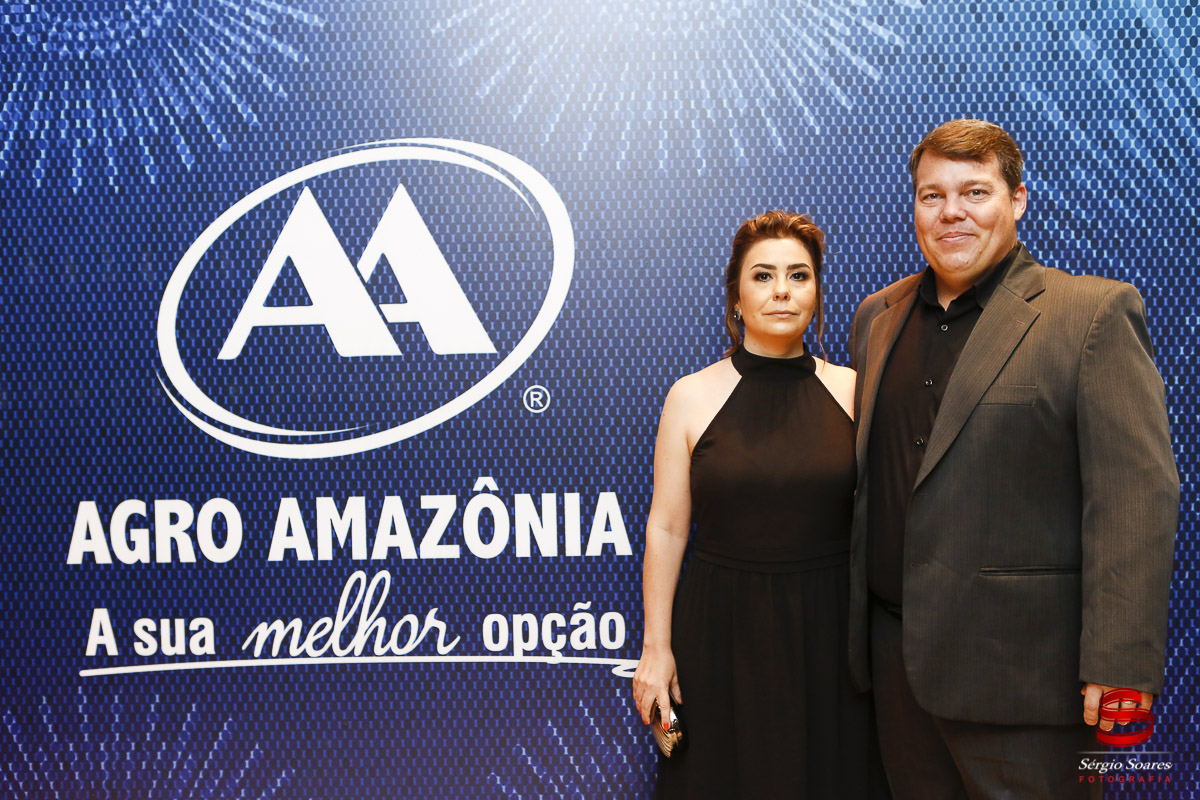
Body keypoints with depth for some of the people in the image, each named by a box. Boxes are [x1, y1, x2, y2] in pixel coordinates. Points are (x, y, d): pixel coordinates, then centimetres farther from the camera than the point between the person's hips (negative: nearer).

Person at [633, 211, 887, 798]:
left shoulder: (851, 391, -1)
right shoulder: (692, 397, -5)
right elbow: (666, 529, -3)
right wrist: (655, 648, -4)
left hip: (829, 629, 1)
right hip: (723, 630, -1)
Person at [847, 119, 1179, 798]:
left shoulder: (1097, 313, -7)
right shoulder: (878, 317, 11)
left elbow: (1137, 498, -13)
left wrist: (1119, 666, -18)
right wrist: (858, 621, 13)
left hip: (1018, 666, -5)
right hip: (895, 652, 6)